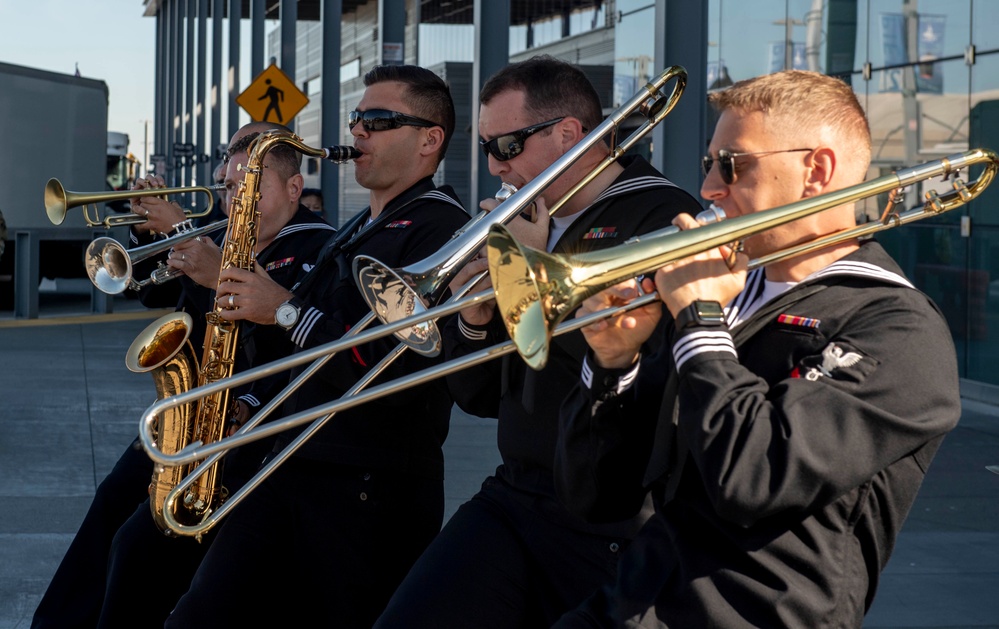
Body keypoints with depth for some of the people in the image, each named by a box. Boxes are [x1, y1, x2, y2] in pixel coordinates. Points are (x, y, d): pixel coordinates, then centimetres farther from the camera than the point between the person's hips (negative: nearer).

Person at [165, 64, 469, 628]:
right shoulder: (361, 230, 21)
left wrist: (287, 309, -15)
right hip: (294, 471, 9)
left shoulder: (440, 228, -11)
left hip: (372, 495, -8)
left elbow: (394, 374, -22)